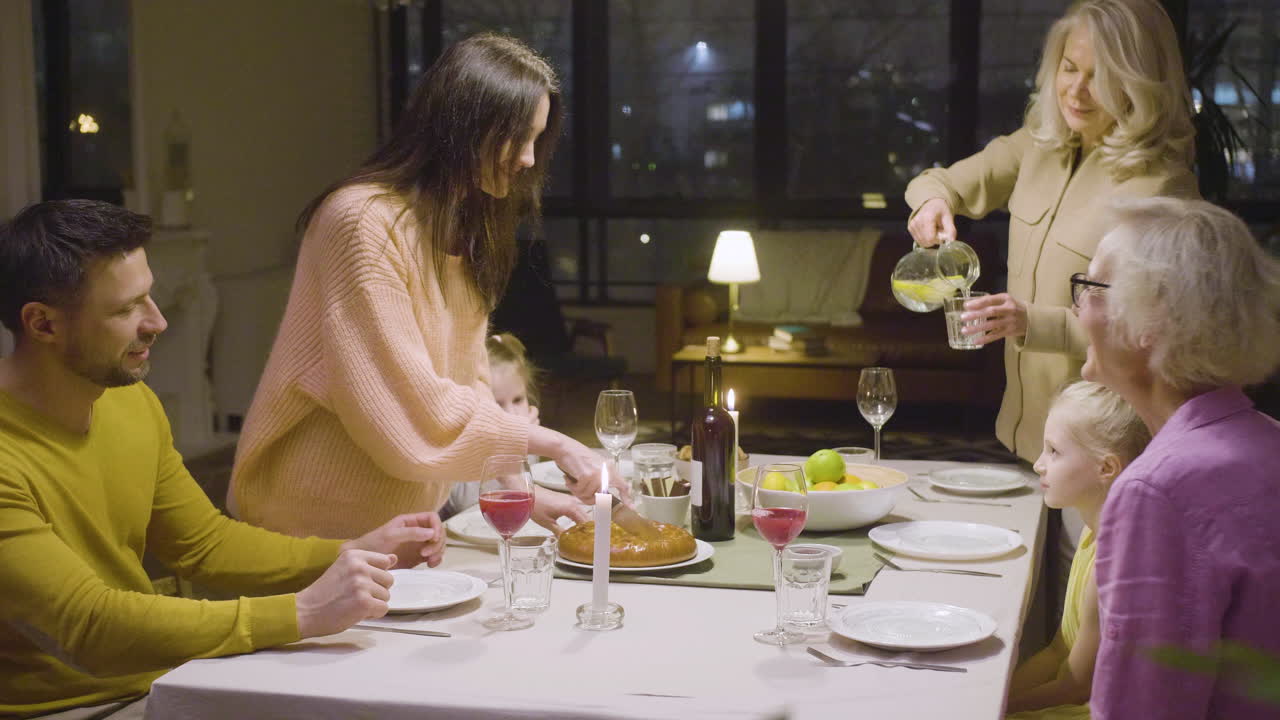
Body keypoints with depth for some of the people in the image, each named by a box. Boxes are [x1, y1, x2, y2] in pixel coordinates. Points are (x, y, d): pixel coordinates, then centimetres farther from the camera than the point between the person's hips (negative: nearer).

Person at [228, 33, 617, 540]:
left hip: (405, 518, 8)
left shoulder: (463, 233, 10)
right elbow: (407, 408, -25)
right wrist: (546, 442, -20)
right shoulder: (364, 222, -21)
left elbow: (469, 384, 7)